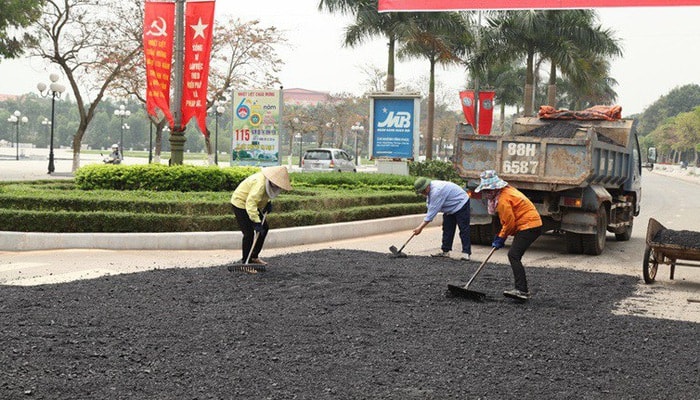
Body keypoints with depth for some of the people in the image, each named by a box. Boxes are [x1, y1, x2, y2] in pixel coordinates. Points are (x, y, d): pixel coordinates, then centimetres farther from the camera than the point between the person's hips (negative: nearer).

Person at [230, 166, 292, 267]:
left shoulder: (269, 182, -7)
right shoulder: (260, 183, -35)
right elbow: (251, 203, -41)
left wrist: (268, 202, -1)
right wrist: (256, 223, -43)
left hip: (252, 204, 9)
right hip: (241, 203, -9)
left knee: (264, 228, 8)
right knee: (249, 233, -13)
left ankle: (254, 257, 19)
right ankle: (245, 262, -2)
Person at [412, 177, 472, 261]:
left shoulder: (436, 191, -33)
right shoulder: (429, 190, -2)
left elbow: (432, 212, -32)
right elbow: (430, 209, 6)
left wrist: (420, 227, -28)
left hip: (461, 204, -10)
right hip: (450, 209, 10)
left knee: (464, 229, -13)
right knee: (447, 229, 8)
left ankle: (466, 253, -14)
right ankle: (445, 251, 12)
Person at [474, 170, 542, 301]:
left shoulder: (503, 200, -18)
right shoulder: (506, 191, 14)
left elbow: (510, 222, -16)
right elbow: (507, 220, 21)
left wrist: (501, 238, -2)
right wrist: (501, 235, 15)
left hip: (528, 226, -11)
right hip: (532, 225, 11)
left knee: (513, 255, -17)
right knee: (514, 256, 12)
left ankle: (522, 290, -25)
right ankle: (522, 290, 15)